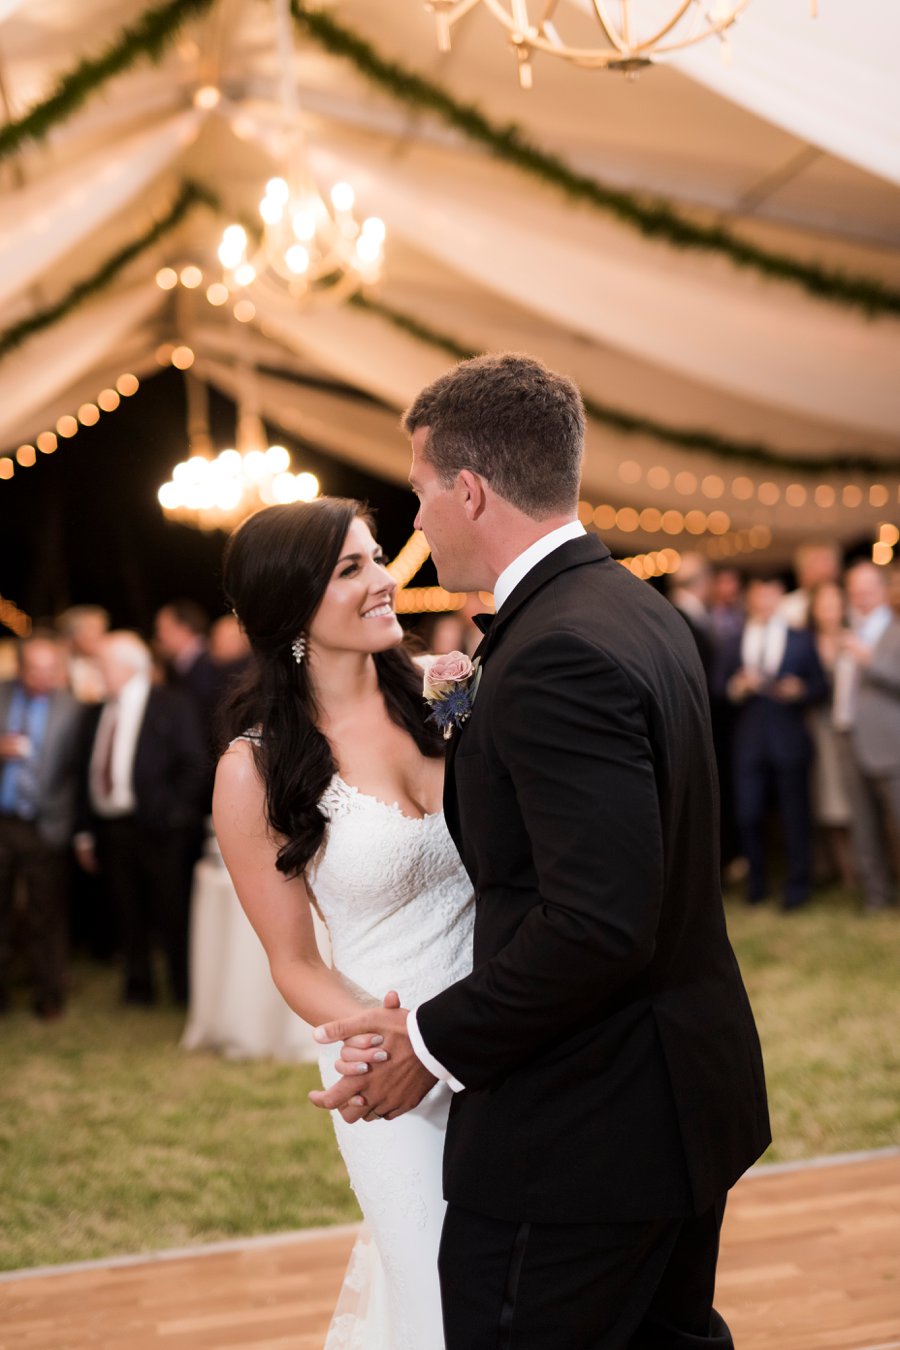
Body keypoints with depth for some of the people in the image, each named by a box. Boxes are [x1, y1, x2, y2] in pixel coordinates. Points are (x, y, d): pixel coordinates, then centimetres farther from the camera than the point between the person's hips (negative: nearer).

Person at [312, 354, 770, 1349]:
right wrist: (471, 718, 10)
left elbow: (596, 924, -29)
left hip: (580, 1137, -10)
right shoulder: (639, 611, 7)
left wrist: (434, 1044, -19)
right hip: (681, 1100, 10)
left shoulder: (556, 653, -24)